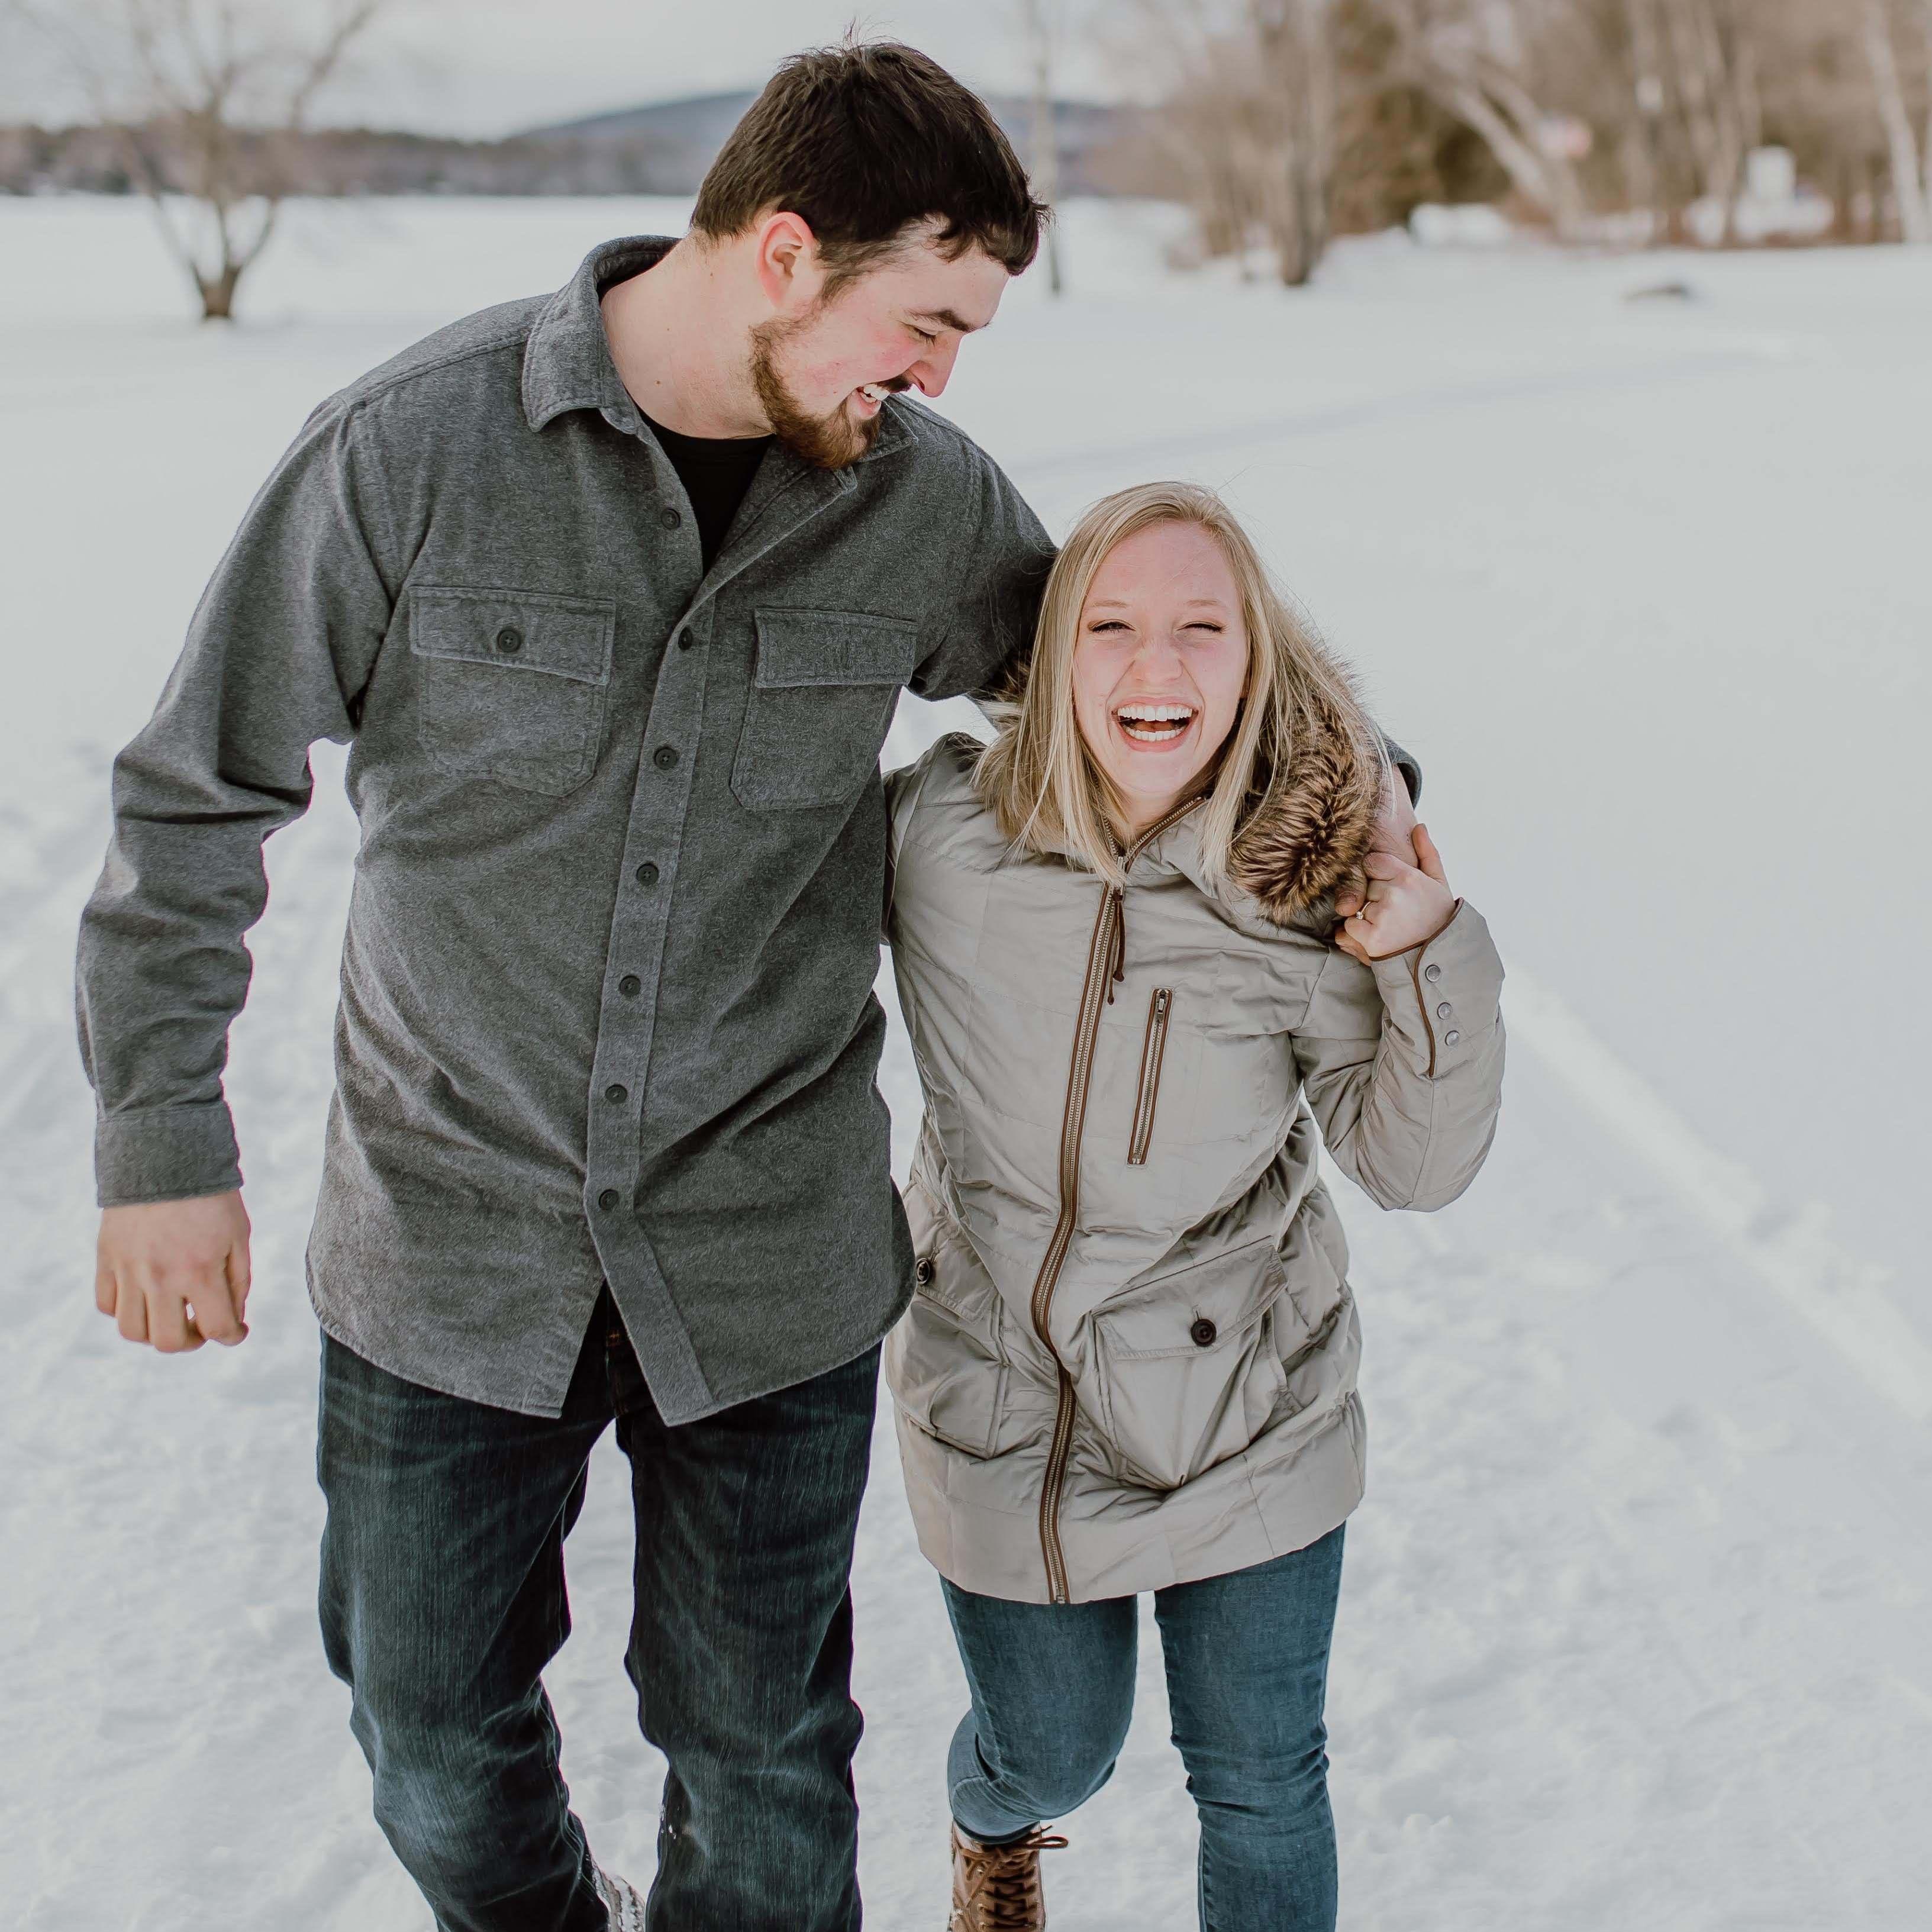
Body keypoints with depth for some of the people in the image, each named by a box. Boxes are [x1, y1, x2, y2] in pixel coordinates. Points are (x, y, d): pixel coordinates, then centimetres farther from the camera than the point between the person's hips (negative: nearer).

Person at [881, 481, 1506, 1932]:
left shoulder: (1315, 889, -16)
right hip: (1007, 1417, 0)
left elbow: (1415, 1162, -10)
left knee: (1263, 1783, 13)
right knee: (1053, 1756, 21)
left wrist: (1433, 962, -22)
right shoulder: (939, 835, -16)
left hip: (1253, 1420, 0)